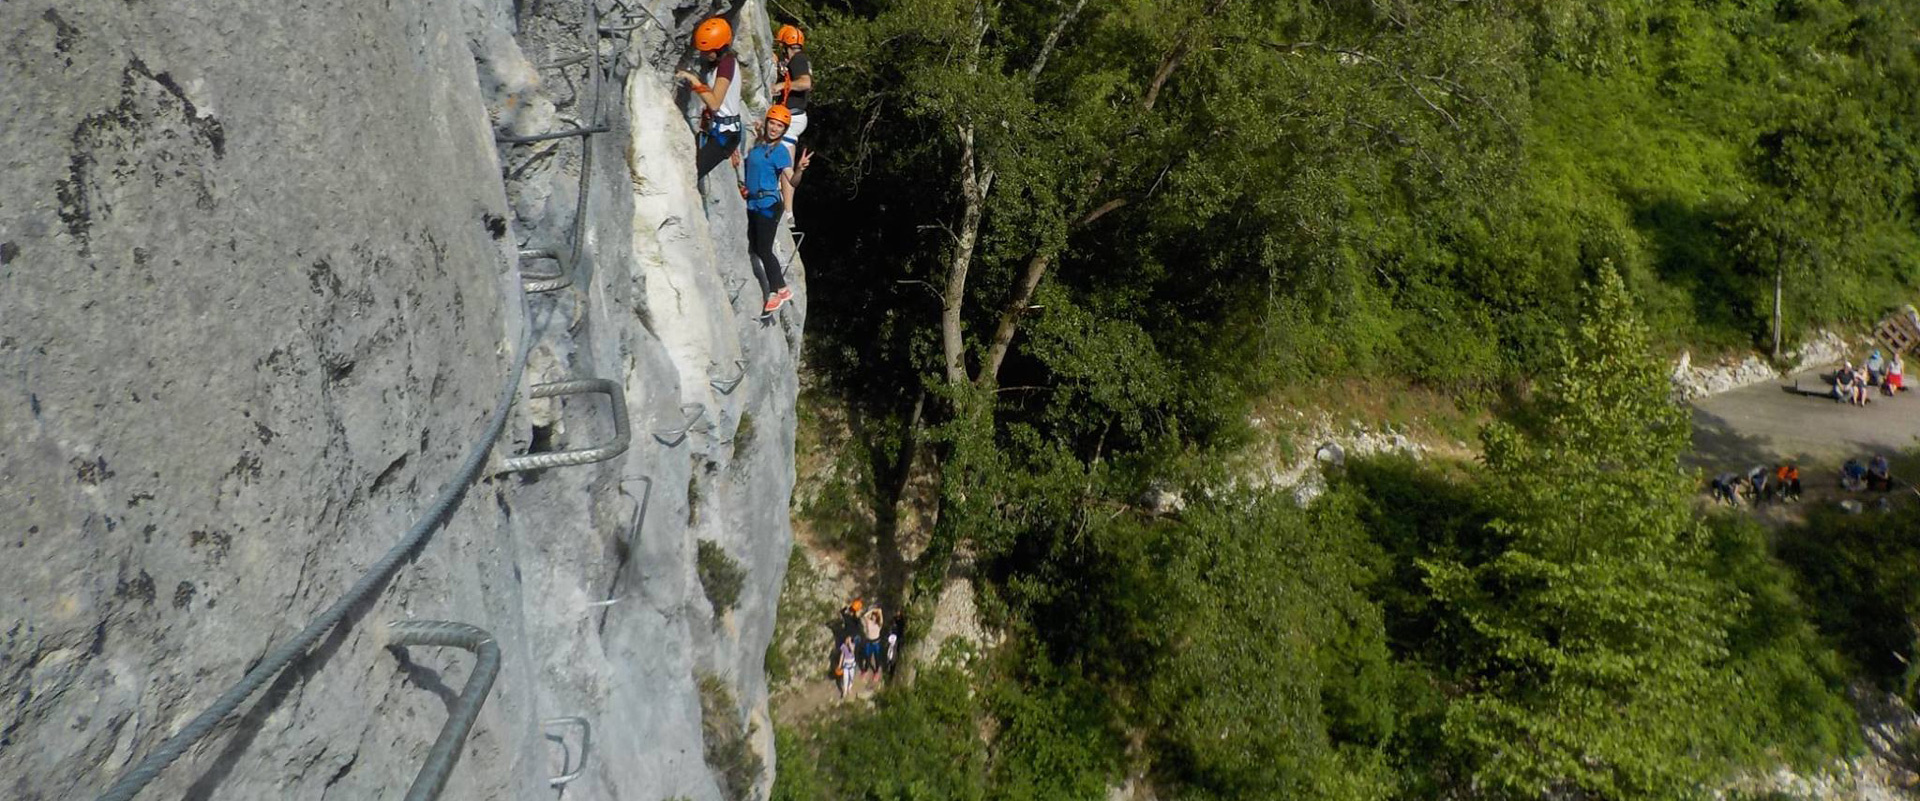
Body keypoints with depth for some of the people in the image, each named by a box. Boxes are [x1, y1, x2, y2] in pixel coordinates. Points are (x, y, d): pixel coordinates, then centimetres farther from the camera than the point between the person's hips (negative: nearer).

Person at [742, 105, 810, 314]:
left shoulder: (780, 151, -11)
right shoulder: (757, 146, 9)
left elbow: (792, 182, -23)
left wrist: (800, 169, -41)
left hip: (768, 204, -8)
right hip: (753, 203, 8)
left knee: (764, 249, -6)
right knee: (755, 249, 11)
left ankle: (779, 291, 5)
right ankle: (780, 287, 20)